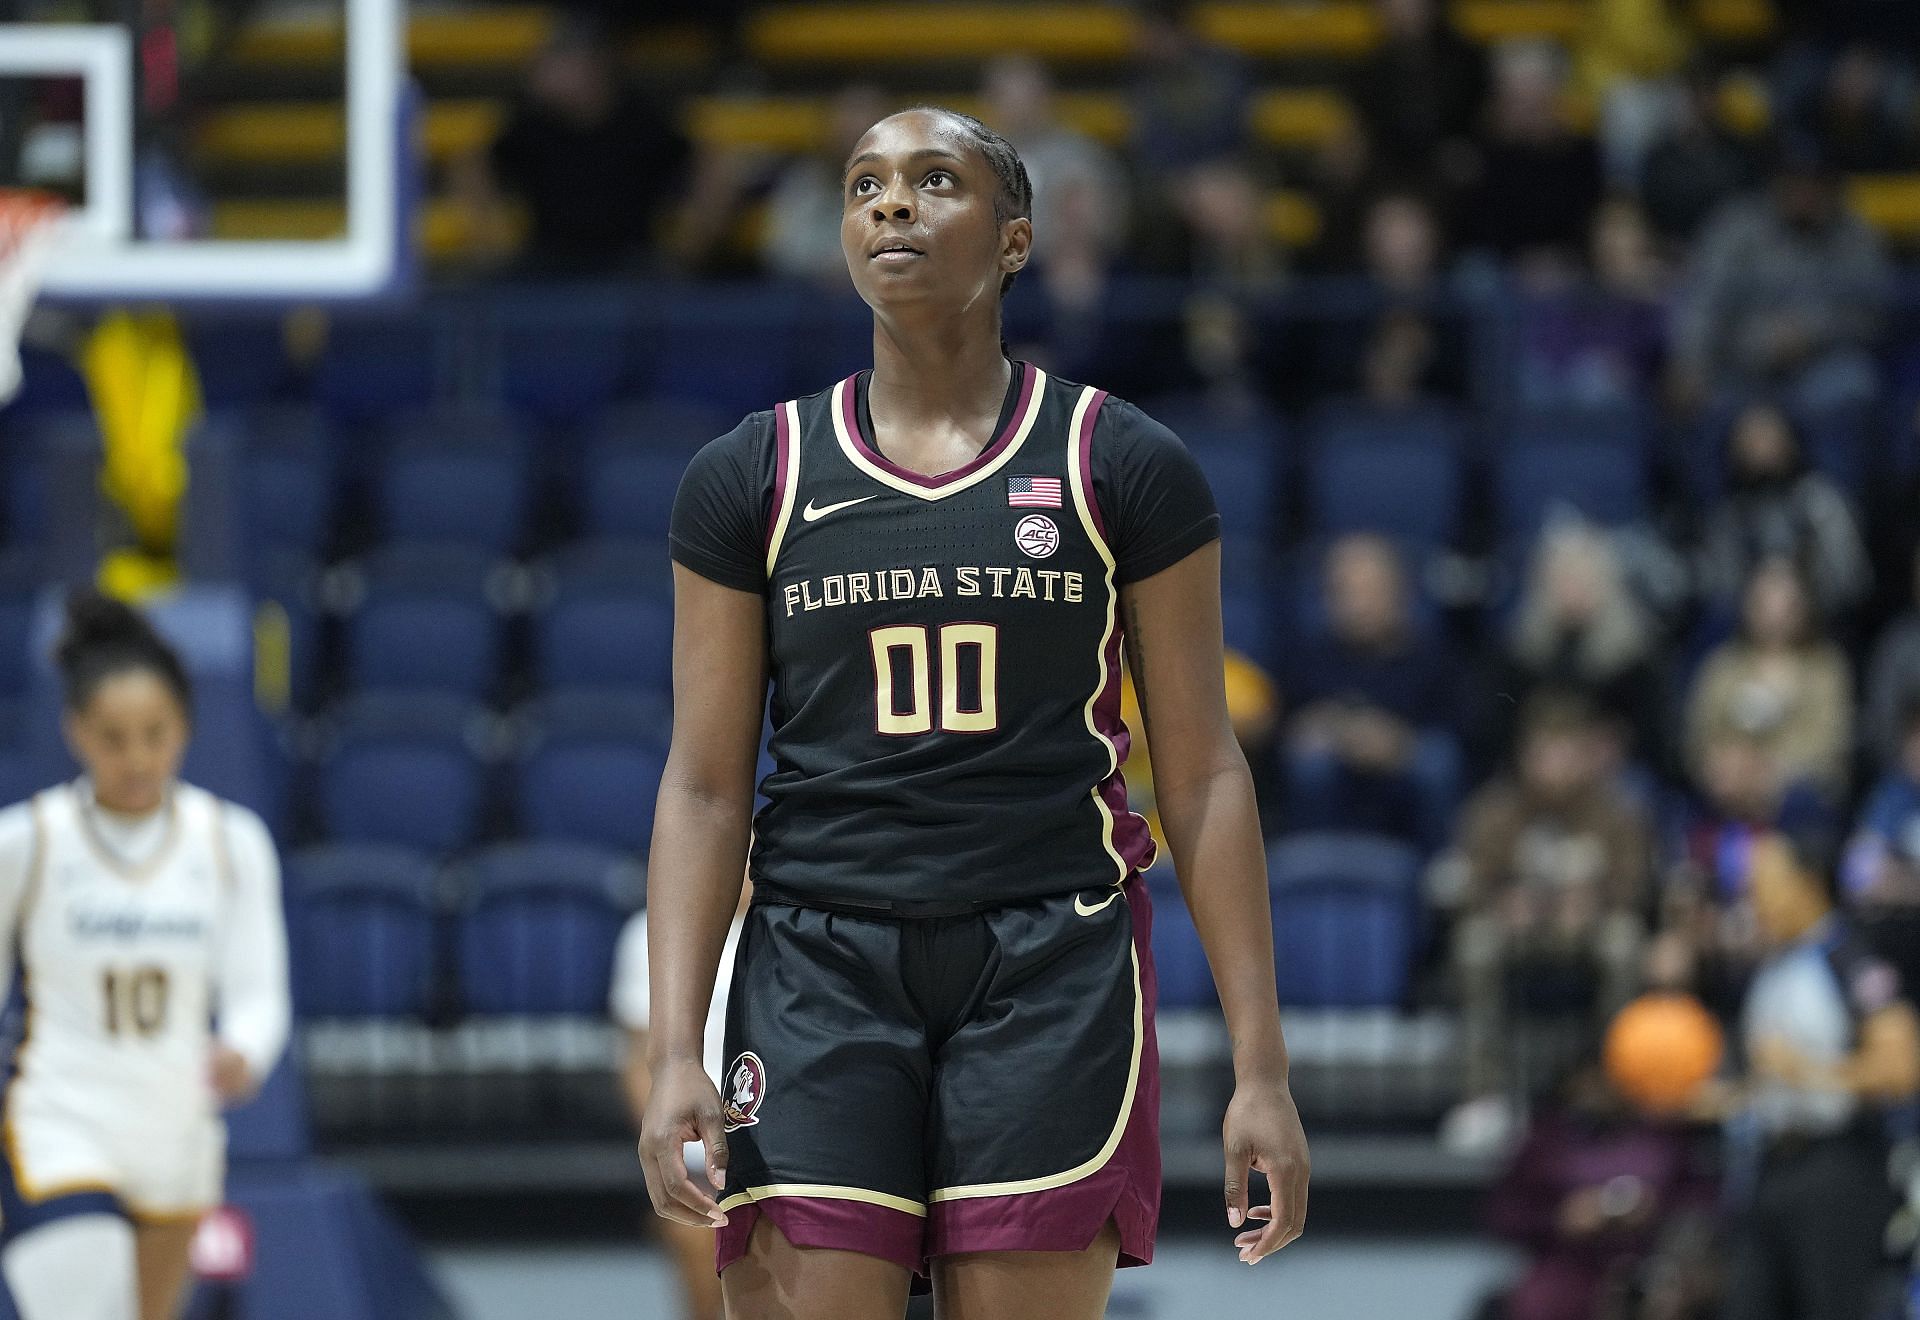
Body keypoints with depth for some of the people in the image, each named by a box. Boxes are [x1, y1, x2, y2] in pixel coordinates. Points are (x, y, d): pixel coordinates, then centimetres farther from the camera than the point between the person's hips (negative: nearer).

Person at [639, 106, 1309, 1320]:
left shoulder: (1124, 468, 2)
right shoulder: (755, 479, 6)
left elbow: (1203, 775, 3)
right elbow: (705, 788, 5)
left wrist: (1263, 1066, -2)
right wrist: (675, 1057, -6)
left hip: (1052, 964, -1)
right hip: (819, 965, 1)